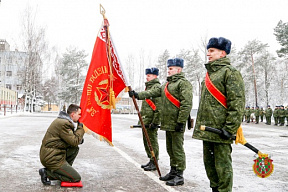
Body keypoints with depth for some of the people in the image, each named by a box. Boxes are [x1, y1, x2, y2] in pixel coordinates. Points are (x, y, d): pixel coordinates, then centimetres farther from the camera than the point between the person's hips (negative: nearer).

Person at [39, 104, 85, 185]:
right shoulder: (64, 123, -20)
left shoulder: (62, 121, 13)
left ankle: (64, 170, 10)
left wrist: (79, 139, 3)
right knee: (76, 178, -6)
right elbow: (74, 142, -19)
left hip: (49, 153, 10)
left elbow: (71, 138, 22)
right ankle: (47, 173, -6)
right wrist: (81, 127, -8)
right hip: (51, 158, -10)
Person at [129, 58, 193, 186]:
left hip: (177, 123, -9)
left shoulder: (183, 83, -9)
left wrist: (181, 121, -21)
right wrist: (138, 95, 2)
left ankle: (179, 176, 4)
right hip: (168, 123, 9)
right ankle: (173, 172, 27)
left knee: (177, 149, -4)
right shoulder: (167, 84, 21)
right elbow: (153, 92, 15)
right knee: (170, 149, 15)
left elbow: (187, 104, -17)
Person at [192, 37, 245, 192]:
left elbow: (237, 103, -16)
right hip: (207, 129, 9)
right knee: (209, 162, 17)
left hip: (220, 129, -9)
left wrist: (230, 128, -20)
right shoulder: (210, 73, 19)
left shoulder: (230, 72, -8)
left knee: (222, 165, -2)